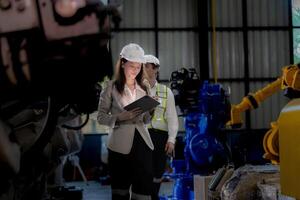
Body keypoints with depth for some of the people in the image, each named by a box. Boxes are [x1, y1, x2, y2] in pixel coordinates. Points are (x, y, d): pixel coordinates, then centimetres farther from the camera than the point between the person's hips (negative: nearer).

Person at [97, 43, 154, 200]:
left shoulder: (143, 89, 13)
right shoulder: (111, 87, 1)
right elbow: (101, 117, -2)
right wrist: (120, 117, -18)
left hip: (142, 143, 3)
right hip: (121, 145, -3)